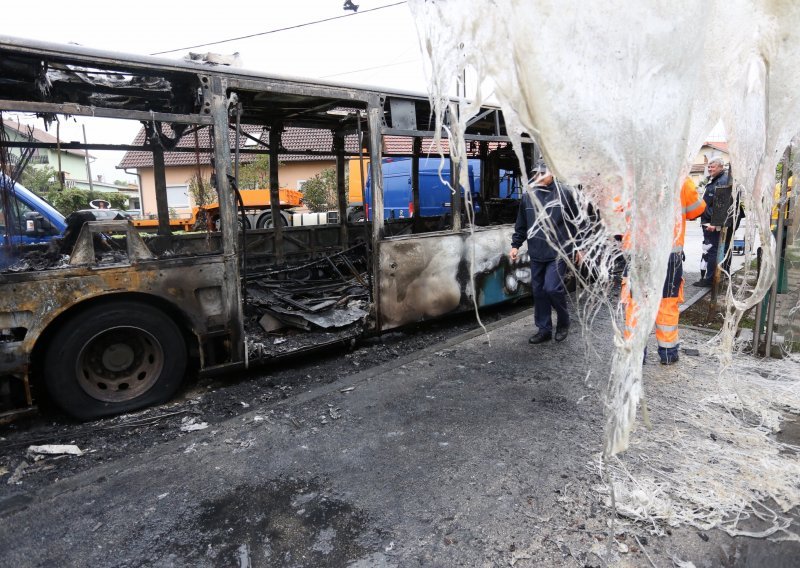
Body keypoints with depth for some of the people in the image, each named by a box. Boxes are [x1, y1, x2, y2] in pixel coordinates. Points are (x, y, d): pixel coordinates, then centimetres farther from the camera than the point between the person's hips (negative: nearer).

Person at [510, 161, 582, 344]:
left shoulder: (564, 192, -3)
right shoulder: (527, 195, 5)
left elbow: (575, 221, 2)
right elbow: (521, 224, 13)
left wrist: (579, 247, 3)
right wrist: (515, 245, 8)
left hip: (558, 252, -4)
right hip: (537, 253, 4)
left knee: (552, 287, -13)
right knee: (538, 290, 8)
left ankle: (564, 322, 15)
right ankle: (544, 329, 21)